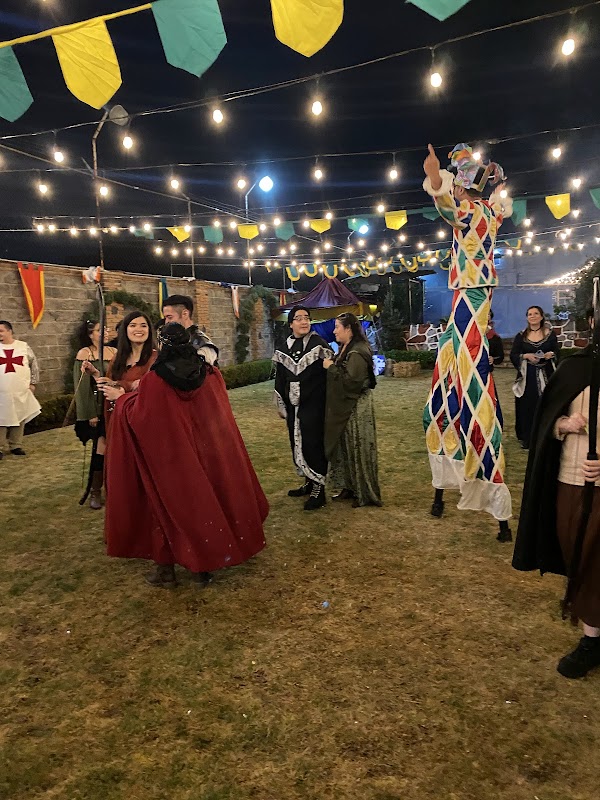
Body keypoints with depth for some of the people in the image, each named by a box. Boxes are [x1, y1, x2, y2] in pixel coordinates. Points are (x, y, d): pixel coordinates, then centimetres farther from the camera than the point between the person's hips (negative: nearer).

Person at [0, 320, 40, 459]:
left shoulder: (23, 346, 4)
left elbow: (34, 364, 10)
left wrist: (33, 383, 5)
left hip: (21, 392, 1)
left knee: (19, 419, 8)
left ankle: (16, 446, 20)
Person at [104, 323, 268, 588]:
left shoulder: (154, 380, -17)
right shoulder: (210, 374, -6)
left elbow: (138, 418, -9)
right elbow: (221, 415, 7)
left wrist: (122, 400, 9)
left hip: (169, 457, -3)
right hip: (206, 454, 3)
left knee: (169, 507, 13)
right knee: (202, 501, 16)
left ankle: (166, 571, 23)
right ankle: (203, 567, 27)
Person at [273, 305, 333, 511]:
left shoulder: (319, 344, -6)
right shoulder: (283, 348, 8)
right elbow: (279, 379, 13)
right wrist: (281, 406, 13)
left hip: (314, 405, -5)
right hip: (294, 407, 5)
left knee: (313, 445, -4)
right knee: (297, 445, 12)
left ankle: (318, 490, 4)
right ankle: (309, 483, 27)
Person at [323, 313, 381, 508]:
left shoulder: (357, 352, -18)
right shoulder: (345, 349, 11)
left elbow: (350, 381, -25)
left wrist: (331, 367, -17)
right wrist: (331, 365, 2)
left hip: (356, 408, -9)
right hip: (344, 407, 9)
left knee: (357, 448, 0)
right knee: (345, 447, 14)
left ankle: (365, 494, 13)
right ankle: (349, 488, 26)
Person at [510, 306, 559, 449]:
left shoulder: (550, 334, 5)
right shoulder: (521, 336, 5)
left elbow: (557, 352, 5)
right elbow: (513, 355, 2)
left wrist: (551, 355, -16)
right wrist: (525, 356, -15)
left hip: (545, 376, 0)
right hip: (527, 377, 0)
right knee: (527, 407, -1)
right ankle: (526, 439, 8)